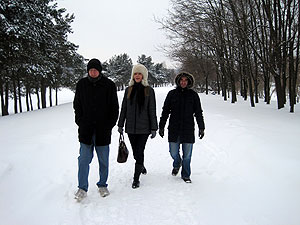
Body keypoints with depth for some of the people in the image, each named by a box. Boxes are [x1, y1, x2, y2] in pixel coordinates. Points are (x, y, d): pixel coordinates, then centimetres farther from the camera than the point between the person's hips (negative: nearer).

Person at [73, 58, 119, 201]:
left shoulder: (109, 85, 0)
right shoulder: (81, 84, 5)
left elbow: (114, 107, 4)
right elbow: (77, 105, 13)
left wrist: (109, 125, -3)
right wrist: (80, 122, 2)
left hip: (103, 130, -1)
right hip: (86, 130, 1)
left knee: (103, 160, 9)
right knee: (84, 159, 1)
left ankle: (102, 185, 25)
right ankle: (82, 188, 12)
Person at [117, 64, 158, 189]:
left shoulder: (148, 90, -1)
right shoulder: (128, 90, 7)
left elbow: (152, 110, -2)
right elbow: (123, 108, 11)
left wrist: (154, 128, -5)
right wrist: (120, 124, 8)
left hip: (144, 127, -3)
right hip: (130, 127, 3)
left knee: (139, 151, -5)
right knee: (135, 151, 13)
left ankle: (136, 178, 6)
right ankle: (141, 166, 41)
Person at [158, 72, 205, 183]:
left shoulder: (193, 95, 5)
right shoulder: (172, 94, 4)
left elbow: (198, 112, 9)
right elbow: (165, 111, 8)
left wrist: (201, 128, 5)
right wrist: (161, 127, 6)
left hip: (188, 129, 0)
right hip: (174, 129, 0)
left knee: (187, 155, 4)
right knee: (173, 153, 4)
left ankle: (186, 175, 22)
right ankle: (177, 165, 37)